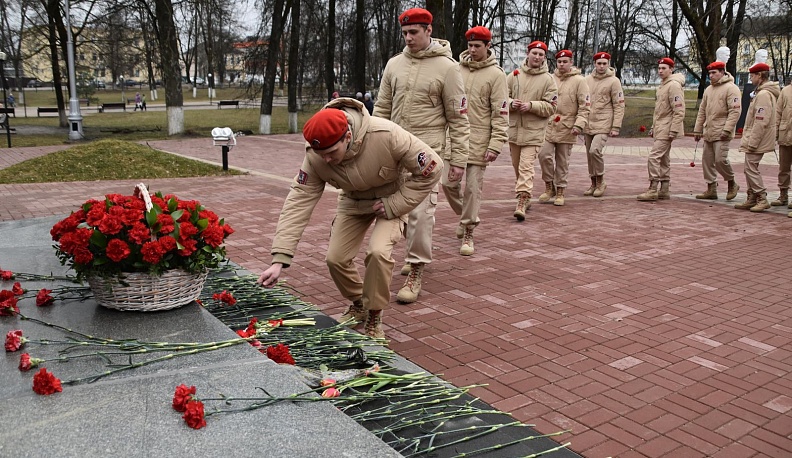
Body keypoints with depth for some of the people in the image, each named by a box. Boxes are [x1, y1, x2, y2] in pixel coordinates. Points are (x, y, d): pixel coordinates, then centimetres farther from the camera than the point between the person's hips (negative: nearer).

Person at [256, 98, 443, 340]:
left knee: (378, 252, -26)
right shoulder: (315, 157, -26)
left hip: (393, 199, -4)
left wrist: (394, 205, -26)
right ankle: (358, 306, 26)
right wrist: (279, 260, -33)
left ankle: (374, 318, -2)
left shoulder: (386, 136, -38)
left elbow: (432, 168, -26)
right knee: (336, 258, -5)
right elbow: (298, 202, -26)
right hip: (353, 201, 4)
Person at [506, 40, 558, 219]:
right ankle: (525, 198, 30)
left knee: (526, 166, -13)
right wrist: (510, 102, -13)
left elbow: (551, 107, -4)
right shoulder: (514, 75, 7)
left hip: (533, 131, -4)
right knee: (517, 166, 13)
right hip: (513, 129, 4)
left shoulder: (548, 80, 0)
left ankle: (522, 202, -17)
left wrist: (532, 105, -18)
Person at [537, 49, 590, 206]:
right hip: (548, 125, 2)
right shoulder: (549, 79, 7)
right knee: (544, 155, -9)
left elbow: (585, 105, -4)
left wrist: (579, 124, -14)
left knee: (562, 161, 5)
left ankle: (560, 191, 18)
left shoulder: (579, 80, -1)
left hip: (567, 128, -2)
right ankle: (549, 186, 11)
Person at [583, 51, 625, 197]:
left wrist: (616, 127, -10)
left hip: (603, 124, -5)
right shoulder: (588, 79, 10)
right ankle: (594, 184, 22)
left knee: (595, 150, -20)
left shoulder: (613, 81, -3)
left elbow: (619, 105, -4)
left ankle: (600, 182, -1)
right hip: (588, 124, 5)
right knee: (589, 155, 8)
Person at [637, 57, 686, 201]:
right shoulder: (662, 85, 18)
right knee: (663, 159, 12)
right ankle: (664, 190, 18)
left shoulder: (674, 85, -13)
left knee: (654, 157, -14)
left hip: (666, 130, -10)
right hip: (660, 129, 10)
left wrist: (673, 131, -22)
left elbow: (679, 111, -19)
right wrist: (653, 127, 21)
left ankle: (652, 190, -12)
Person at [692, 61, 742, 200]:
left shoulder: (731, 88, -7)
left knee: (720, 160, -12)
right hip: (708, 132, 8)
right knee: (707, 161, 7)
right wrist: (697, 130, 17)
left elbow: (735, 111, -14)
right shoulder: (708, 89, 17)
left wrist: (727, 129, -20)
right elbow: (702, 111, 20)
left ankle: (732, 184, 10)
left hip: (721, 133, -8)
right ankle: (711, 189, 16)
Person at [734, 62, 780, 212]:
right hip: (753, 139, 10)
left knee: (751, 169, -7)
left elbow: (761, 122, -23)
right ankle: (752, 199, 21)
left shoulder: (764, 94, -18)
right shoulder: (761, 92, 15)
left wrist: (752, 142, -22)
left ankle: (762, 199, -1)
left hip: (757, 140, -10)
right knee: (750, 169, 14)